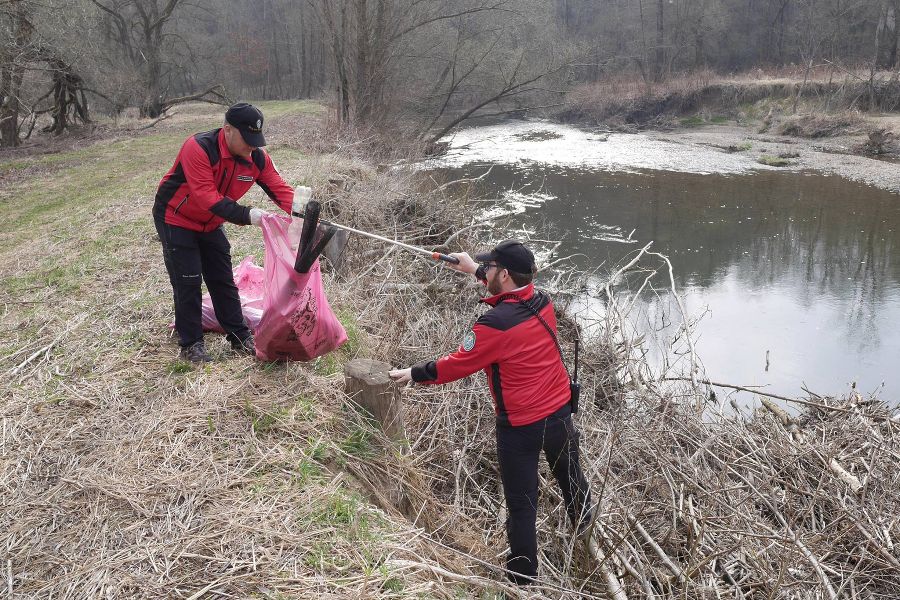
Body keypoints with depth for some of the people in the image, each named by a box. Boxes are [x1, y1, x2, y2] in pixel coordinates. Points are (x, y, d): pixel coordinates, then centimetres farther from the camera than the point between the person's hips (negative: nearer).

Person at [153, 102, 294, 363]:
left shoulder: (257, 157, -14)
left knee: (223, 280, 10)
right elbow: (206, 197, -39)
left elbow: (279, 188, -12)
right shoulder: (198, 148, -33)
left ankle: (240, 337, 19)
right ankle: (191, 344, 7)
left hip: (210, 224, 6)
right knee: (188, 282, -5)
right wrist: (246, 215, -45)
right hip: (176, 220, -6)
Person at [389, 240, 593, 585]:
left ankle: (523, 577, 21)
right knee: (569, 472, 31)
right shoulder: (542, 301, -5)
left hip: (521, 425, -7)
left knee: (521, 503, 8)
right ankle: (583, 524, 58)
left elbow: (458, 364, -16)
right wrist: (474, 269, 26)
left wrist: (413, 374, -3)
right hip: (560, 411, 7)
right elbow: (515, 289, 18)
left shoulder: (495, 323, -26)